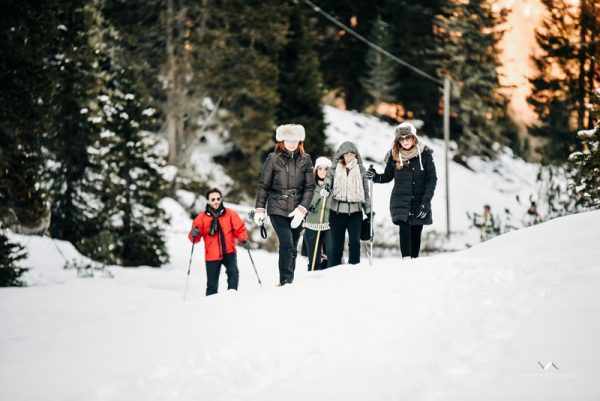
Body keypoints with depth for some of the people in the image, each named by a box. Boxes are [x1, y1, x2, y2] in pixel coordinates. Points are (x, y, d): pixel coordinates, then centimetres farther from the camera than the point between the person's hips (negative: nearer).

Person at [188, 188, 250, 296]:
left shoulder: (230, 214, -1)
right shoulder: (202, 217, -1)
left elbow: (239, 228, 3)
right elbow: (195, 238, 2)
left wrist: (244, 239, -14)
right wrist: (194, 235, -21)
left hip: (229, 252, 0)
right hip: (212, 255, 0)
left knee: (233, 273, -26)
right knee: (212, 284, 6)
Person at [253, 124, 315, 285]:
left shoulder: (305, 160, 3)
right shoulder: (273, 158, -1)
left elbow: (310, 187, 1)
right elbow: (263, 185, 3)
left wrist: (302, 209, -10)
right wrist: (259, 210, 0)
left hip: (297, 210, 3)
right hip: (277, 208, -3)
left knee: (292, 248, 8)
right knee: (287, 244, -16)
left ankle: (289, 281, 18)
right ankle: (286, 281, -14)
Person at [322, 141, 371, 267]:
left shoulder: (361, 170, 7)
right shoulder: (333, 170, 4)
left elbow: (366, 192, 12)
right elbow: (327, 183, -1)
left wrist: (368, 210, 10)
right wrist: (325, 190, -26)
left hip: (355, 212, 0)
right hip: (337, 211, 0)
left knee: (355, 243, -11)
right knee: (337, 245, 3)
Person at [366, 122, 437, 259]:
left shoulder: (425, 154, -2)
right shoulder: (394, 155, 3)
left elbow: (432, 179, -2)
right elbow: (388, 176, 15)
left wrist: (425, 202, -9)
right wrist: (376, 177, -7)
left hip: (419, 201, 0)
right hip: (401, 200, 0)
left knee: (416, 232, 3)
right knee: (404, 228, -17)